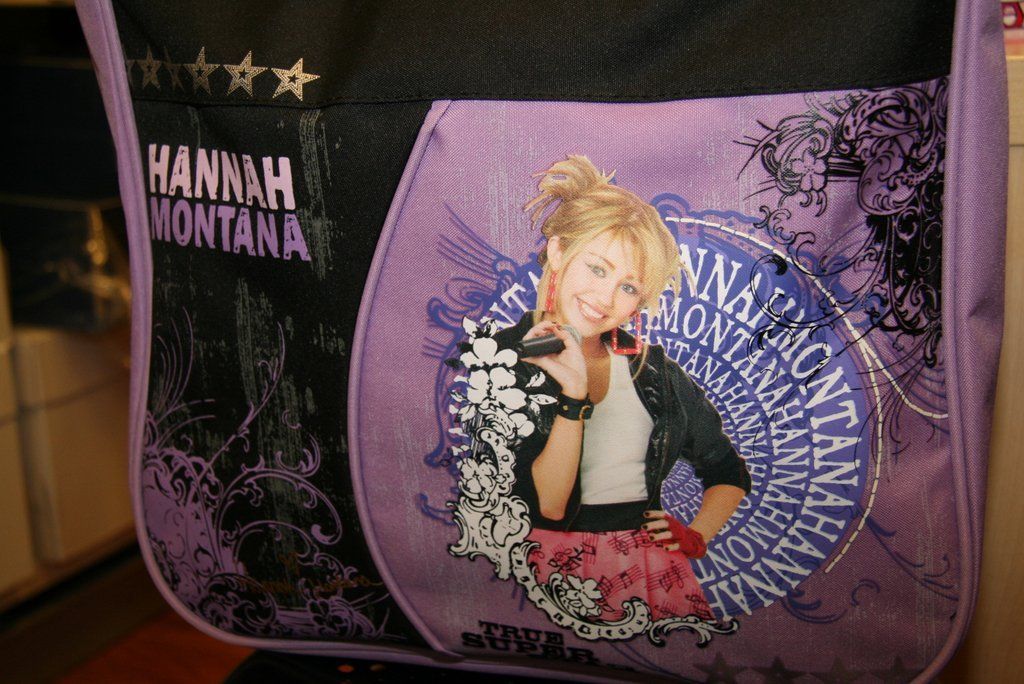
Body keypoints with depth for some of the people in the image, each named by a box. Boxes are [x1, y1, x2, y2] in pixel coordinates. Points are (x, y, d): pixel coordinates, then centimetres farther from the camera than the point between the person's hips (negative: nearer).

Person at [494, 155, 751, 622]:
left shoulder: (650, 366, 13)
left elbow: (729, 474, 24)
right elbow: (546, 507, -9)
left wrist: (697, 536, 8)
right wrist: (574, 396, -16)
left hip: (651, 564, 4)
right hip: (552, 564, -4)